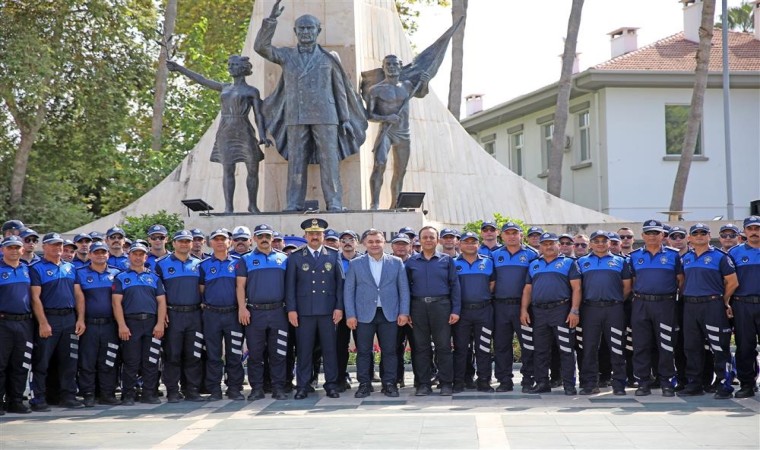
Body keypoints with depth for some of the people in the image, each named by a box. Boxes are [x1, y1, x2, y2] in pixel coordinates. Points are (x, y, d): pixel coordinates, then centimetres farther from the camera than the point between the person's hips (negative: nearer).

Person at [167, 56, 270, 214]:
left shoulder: (252, 91, 4)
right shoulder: (225, 88, 16)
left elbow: (259, 115, 0)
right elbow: (202, 80, 19)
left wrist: (262, 135, -14)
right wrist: (179, 68, 19)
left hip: (244, 133, -3)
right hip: (225, 133, 3)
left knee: (253, 170, -3)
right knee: (227, 170, -3)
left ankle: (252, 205, 8)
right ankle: (228, 207, -6)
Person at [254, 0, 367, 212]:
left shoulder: (328, 58, 8)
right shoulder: (286, 55, 11)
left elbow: (340, 90, 9)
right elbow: (261, 47, -2)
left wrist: (345, 119, 4)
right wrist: (271, 19, -11)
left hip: (325, 117, -1)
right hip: (296, 117, 1)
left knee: (329, 159, -5)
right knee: (296, 161, -1)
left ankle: (334, 203, -4)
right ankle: (294, 204, 1)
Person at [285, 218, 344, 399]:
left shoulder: (333, 256, 9)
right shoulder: (295, 257, 7)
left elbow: (340, 282, 8)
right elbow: (290, 285, 5)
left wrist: (339, 307, 0)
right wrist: (291, 309, -3)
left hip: (328, 311, 1)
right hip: (304, 311, -1)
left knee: (330, 349, 2)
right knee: (304, 350, 0)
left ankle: (331, 385, 9)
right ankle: (302, 387, 6)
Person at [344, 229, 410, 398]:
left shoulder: (396, 263, 7)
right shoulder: (355, 264, 6)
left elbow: (403, 289, 7)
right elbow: (348, 290, 4)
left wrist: (404, 312, -1)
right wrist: (350, 315, -4)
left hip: (389, 314, 0)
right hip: (364, 314, 0)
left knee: (389, 351, 2)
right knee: (363, 351, 1)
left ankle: (389, 384, 9)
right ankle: (364, 384, 8)